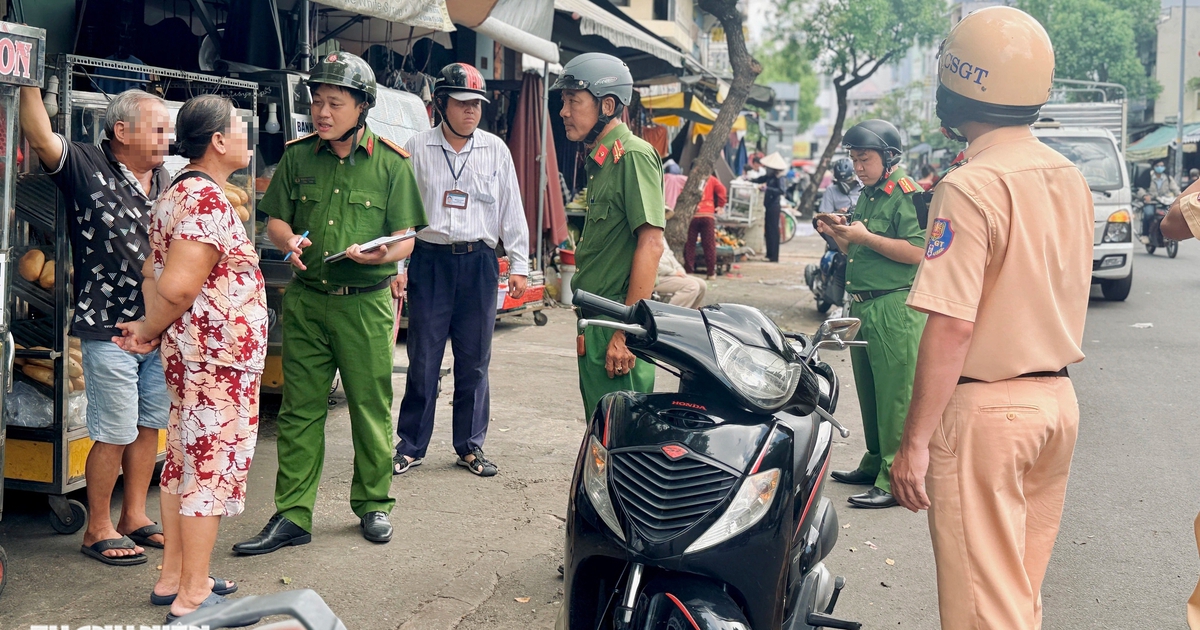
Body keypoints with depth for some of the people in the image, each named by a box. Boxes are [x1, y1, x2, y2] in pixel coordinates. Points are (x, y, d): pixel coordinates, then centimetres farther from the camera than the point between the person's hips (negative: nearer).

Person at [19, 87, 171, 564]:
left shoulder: (165, 180, 11)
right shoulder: (88, 168, -8)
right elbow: (40, 136, -26)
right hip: (109, 331, -6)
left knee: (149, 426, 13)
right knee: (115, 434, 0)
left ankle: (134, 516, 27)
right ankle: (98, 529, 15)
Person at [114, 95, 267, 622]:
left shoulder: (178, 192, 13)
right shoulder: (209, 200, -20)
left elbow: (154, 272, 13)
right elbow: (178, 286, -25)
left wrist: (151, 330, 4)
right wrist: (150, 332, -9)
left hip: (189, 353, 10)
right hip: (217, 356, -10)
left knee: (185, 460, 17)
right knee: (213, 466, -3)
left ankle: (173, 577, 27)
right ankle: (192, 597, 5)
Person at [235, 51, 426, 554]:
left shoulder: (390, 163, 0)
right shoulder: (298, 156, 7)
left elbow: (405, 239, 0)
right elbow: (276, 219, 12)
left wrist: (381, 255, -22)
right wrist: (288, 240, -12)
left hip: (366, 302, -2)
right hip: (306, 300, 2)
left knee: (371, 408, 6)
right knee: (299, 409, 3)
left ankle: (373, 505, 23)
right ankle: (292, 516, 9)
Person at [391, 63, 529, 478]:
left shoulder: (496, 150, 8)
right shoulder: (417, 149, 4)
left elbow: (512, 210, 10)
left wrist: (519, 265, 5)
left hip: (478, 262, 2)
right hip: (430, 260, -1)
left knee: (474, 361, 6)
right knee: (423, 360, 0)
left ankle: (470, 446, 17)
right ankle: (411, 445, 11)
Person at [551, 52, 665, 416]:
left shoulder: (633, 155, -12)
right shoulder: (599, 161, 18)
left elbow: (651, 245, -20)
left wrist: (626, 331, -23)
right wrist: (587, 325, 20)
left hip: (618, 322, -10)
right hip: (597, 325, 10)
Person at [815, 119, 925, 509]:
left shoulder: (905, 194, -9)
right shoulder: (866, 196, 19)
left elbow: (918, 251, -21)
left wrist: (865, 237, -19)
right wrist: (840, 236, 6)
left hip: (896, 307, -9)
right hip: (863, 305, 9)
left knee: (895, 395, -8)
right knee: (869, 390, 15)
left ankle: (895, 480, -6)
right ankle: (874, 464, 26)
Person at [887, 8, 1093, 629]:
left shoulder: (970, 188, -17)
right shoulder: (1070, 178, 8)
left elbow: (951, 325, -22)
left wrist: (915, 440, -19)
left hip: (986, 411, -8)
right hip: (1058, 400, 8)